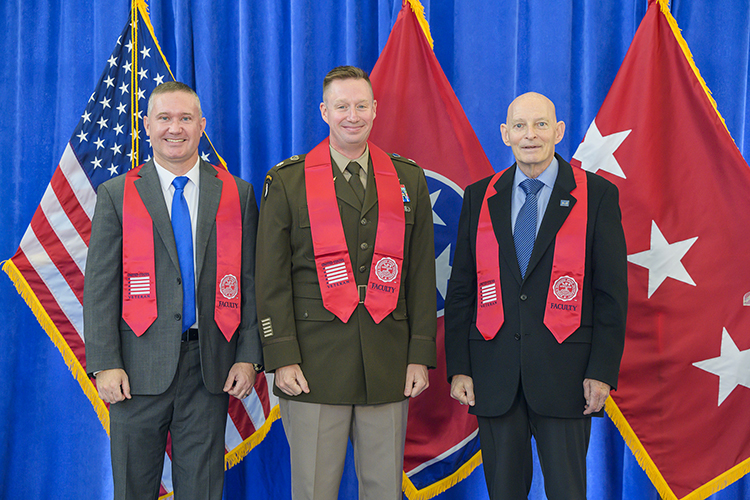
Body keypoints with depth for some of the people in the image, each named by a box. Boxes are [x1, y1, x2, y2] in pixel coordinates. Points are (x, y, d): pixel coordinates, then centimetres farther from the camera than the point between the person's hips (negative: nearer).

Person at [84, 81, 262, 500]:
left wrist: (248, 356, -2)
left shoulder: (237, 194, 7)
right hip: (140, 368, 0)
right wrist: (105, 364, -8)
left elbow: (250, 280, 5)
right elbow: (100, 286, 0)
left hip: (210, 368, 1)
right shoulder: (116, 195, 4)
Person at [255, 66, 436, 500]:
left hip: (389, 363, 2)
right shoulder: (288, 181, 3)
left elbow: (421, 274, 9)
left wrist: (420, 356, 3)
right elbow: (272, 279, 0)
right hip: (315, 365, -2)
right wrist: (283, 358, -7)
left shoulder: (409, 180, 10)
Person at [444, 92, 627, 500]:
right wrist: (458, 367, 2)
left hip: (564, 372, -2)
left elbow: (612, 291, -1)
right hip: (494, 373, 2)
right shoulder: (479, 198, 8)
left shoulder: (597, 195, 1)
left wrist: (603, 370, -7)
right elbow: (461, 289, 8)